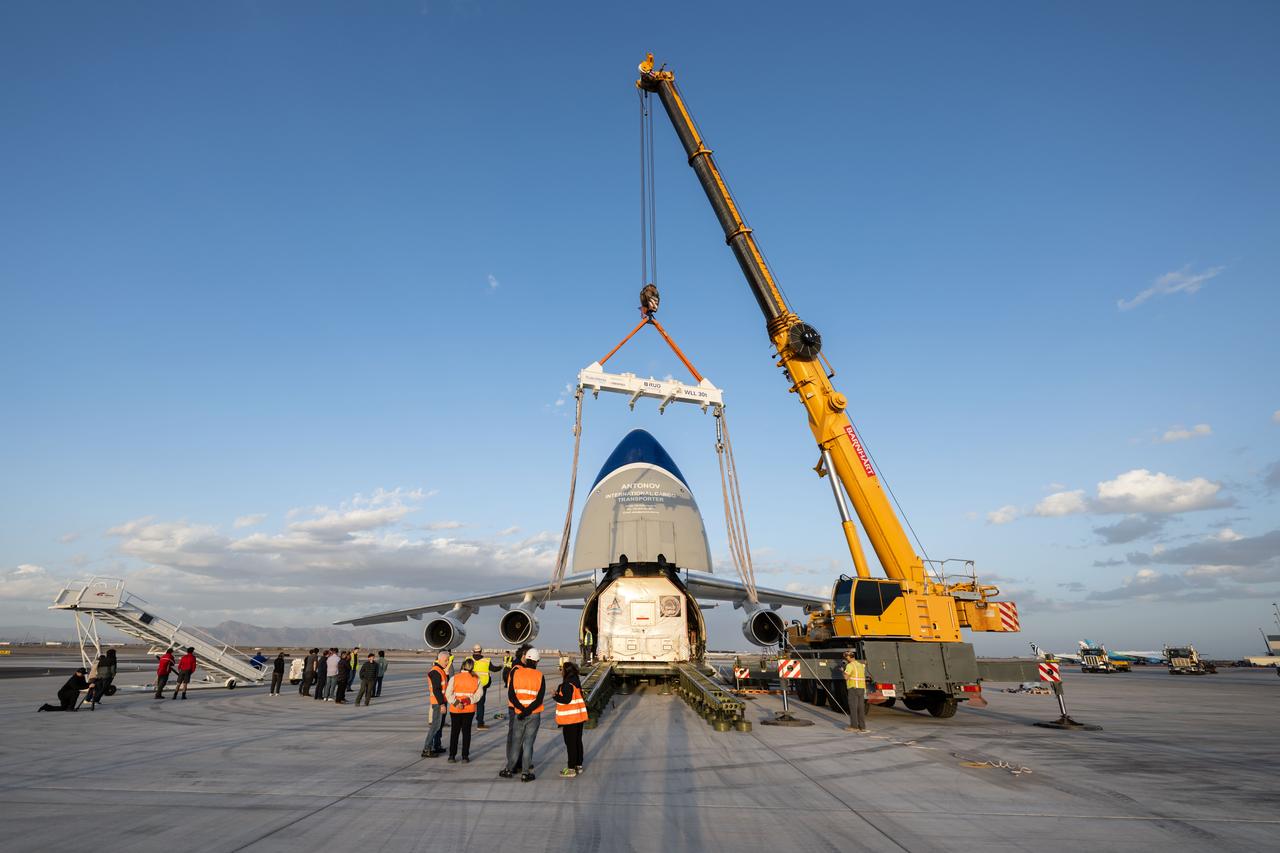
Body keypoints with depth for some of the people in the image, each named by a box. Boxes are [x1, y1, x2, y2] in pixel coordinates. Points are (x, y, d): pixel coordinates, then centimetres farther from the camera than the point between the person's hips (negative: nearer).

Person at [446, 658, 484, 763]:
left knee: (454, 732, 12)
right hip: (470, 710, 1)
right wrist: (469, 700, -11)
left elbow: (448, 693, -12)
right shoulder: (476, 679, -2)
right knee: (466, 731, 10)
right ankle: (465, 756, 11)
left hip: (455, 710, -1)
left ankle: (452, 756, 14)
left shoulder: (454, 678, -6)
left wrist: (456, 703, -15)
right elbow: (479, 693, -8)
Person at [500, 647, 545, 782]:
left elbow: (511, 695, -9)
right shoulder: (540, 676, -6)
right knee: (528, 742, 5)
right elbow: (539, 699, -13)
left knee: (516, 741, 15)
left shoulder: (516, 673, -4)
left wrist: (522, 709, -12)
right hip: (534, 715, -1)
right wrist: (528, 711, -14)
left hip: (518, 713, 1)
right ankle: (526, 773, 8)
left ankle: (509, 769, 24)